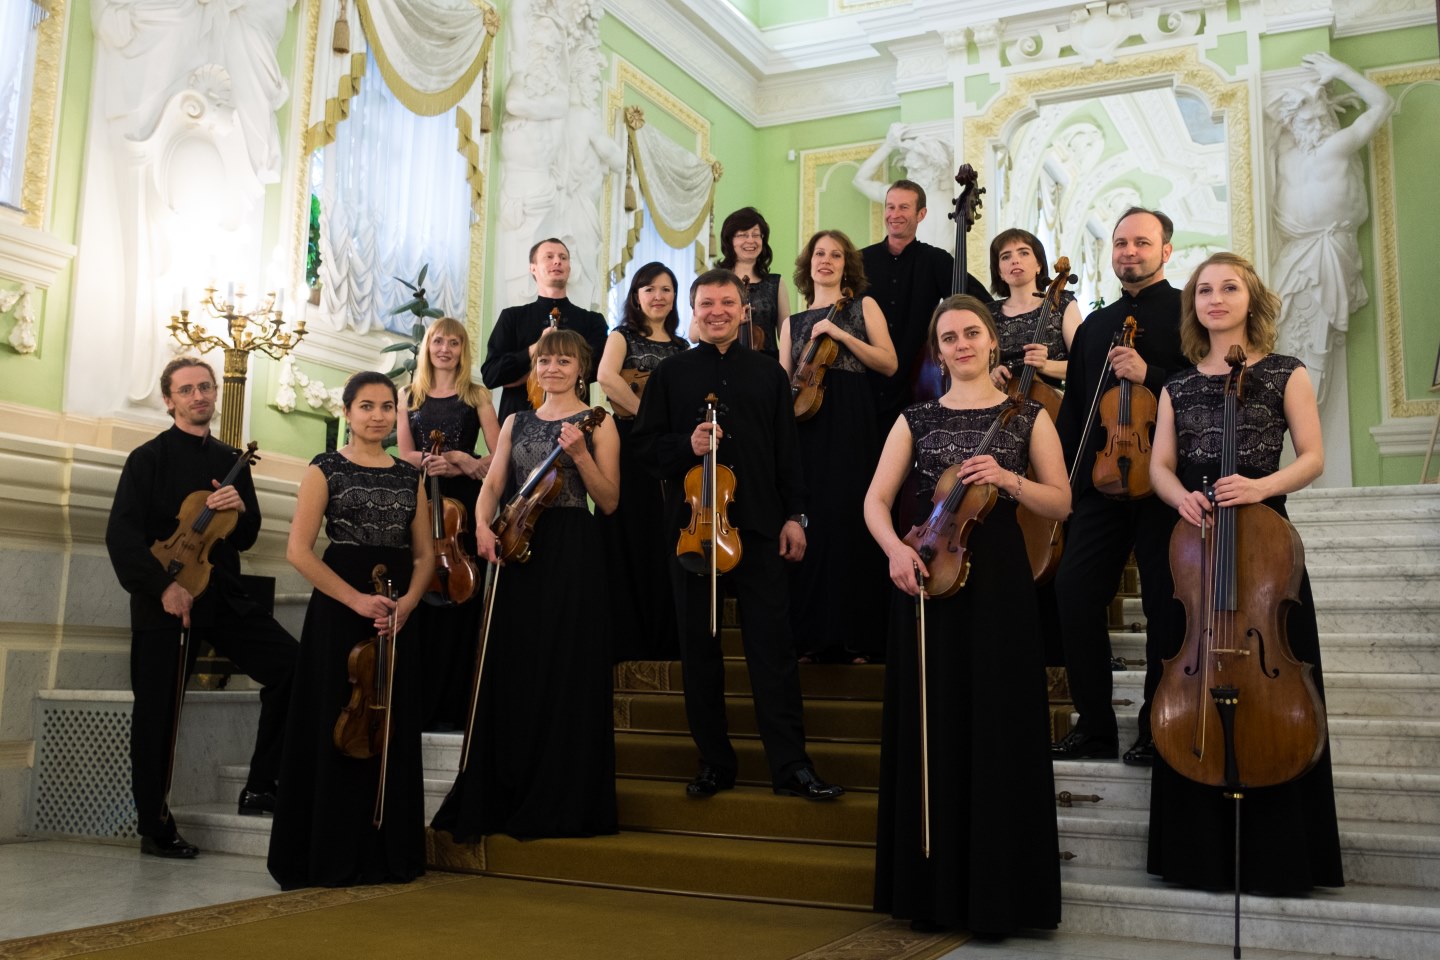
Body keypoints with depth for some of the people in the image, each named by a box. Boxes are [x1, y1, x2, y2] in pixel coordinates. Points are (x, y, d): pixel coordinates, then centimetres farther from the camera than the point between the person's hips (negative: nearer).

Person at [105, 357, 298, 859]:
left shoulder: (232, 462, 14)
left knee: (289, 664, -15)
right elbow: (121, 534, -8)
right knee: (157, 711, 1)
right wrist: (164, 585, -21)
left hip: (223, 596, 4)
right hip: (165, 598, -3)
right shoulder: (149, 459, 1)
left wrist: (241, 508, -7)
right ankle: (155, 827, 18)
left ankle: (260, 787, -2)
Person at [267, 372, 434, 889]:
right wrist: (356, 599, -16)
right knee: (336, 730, -2)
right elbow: (299, 550, -7)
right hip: (337, 613, -4)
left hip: (397, 615, 4)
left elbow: (425, 554, 12)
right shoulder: (326, 469, 1)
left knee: (393, 733, 5)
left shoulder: (410, 476, 13)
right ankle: (330, 856, 9)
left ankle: (388, 853, 15)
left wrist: (407, 602, -8)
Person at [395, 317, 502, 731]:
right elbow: (404, 454, 5)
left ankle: (451, 707, 4)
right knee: (419, 603, -2)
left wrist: (461, 462, -16)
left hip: (464, 506, -1)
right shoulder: (409, 396, 13)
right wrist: (431, 462, -14)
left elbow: (498, 456, -1)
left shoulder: (477, 396, 8)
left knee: (458, 603, -3)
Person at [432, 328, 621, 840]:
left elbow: (609, 502, -2)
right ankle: (505, 797, 15)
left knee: (564, 675, -3)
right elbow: (492, 485, 10)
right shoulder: (517, 423, 17)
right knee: (512, 673, 5)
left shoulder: (597, 423, 4)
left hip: (572, 552, -4)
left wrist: (579, 455, -16)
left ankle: (562, 801, 6)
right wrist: (483, 525, -10)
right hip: (519, 551, 4)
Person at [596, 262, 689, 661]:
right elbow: (606, 377, -16)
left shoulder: (681, 347, 18)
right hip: (630, 445, -4)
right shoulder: (623, 336, 5)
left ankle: (666, 640, 10)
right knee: (632, 540, -5)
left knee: (668, 542, 3)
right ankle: (629, 640, 0)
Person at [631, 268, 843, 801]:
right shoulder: (671, 373, 8)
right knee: (699, 648, 6)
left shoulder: (768, 373, 11)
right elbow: (645, 443, 5)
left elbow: (787, 450, 10)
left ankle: (791, 765, 3)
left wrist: (794, 515, 3)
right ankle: (715, 762, 17)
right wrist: (686, 445, -14)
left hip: (758, 527, 0)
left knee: (773, 646, -2)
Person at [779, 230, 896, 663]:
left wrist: (841, 335, -8)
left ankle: (856, 635, -3)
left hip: (851, 421, -3)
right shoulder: (793, 322, 20)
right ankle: (810, 635, 4)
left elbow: (889, 363, -1)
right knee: (808, 521, -3)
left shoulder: (863, 306, 11)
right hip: (805, 420, 3)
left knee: (848, 518, -9)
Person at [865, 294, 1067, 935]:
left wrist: (1007, 478, -15)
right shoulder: (917, 419, 9)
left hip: (998, 583, -1)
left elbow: (1062, 504, 2)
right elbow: (875, 500, 2)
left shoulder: (1026, 415, 7)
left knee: (996, 737, 0)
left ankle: (996, 895, 11)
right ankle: (932, 890, 16)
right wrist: (895, 549, -17)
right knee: (929, 734, 5)